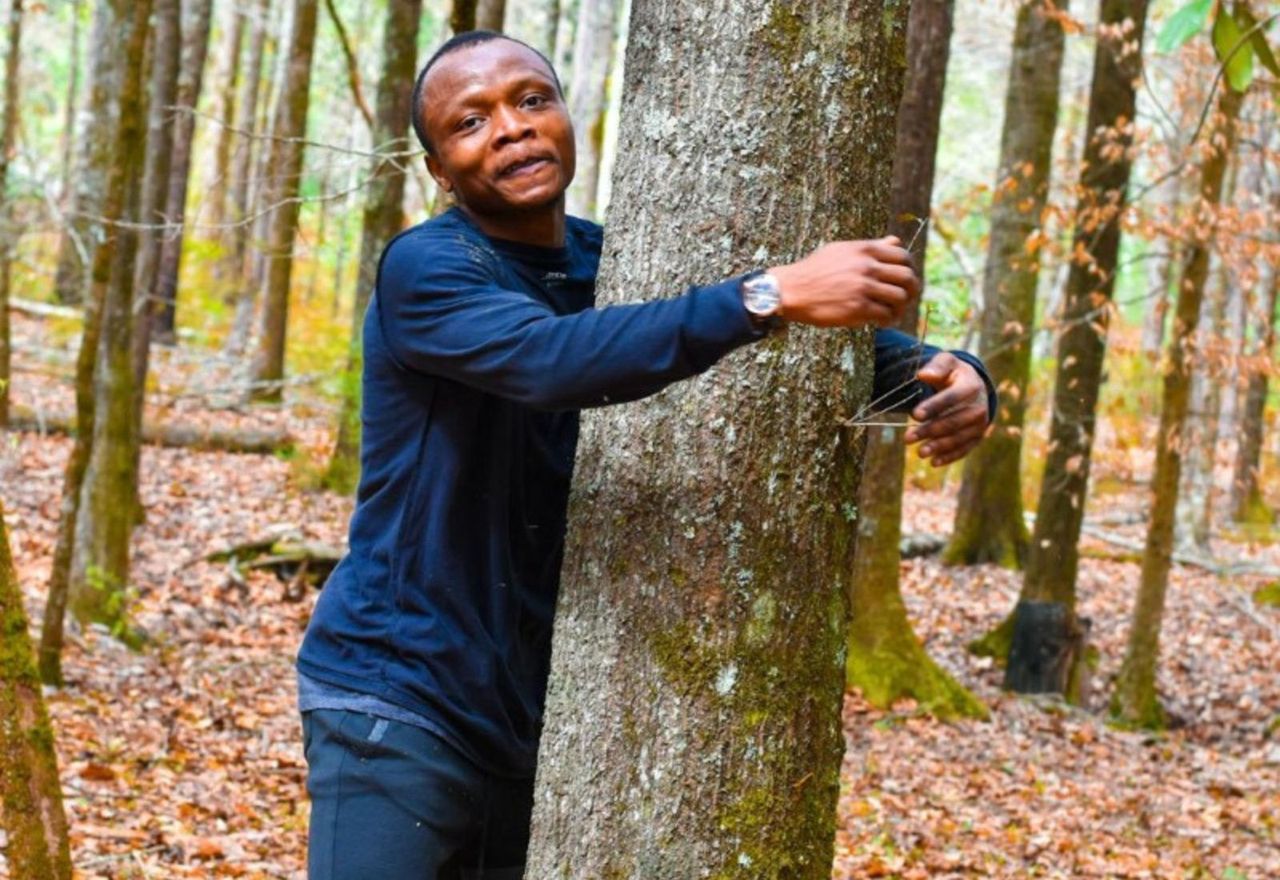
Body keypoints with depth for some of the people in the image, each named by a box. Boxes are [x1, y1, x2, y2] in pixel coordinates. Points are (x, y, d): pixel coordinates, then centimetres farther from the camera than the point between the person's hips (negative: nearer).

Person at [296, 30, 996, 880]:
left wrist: (949, 376, -18)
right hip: (400, 702, -6)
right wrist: (774, 292, -42)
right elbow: (552, 358, -34)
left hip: (539, 713, 6)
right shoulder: (425, 268, -14)